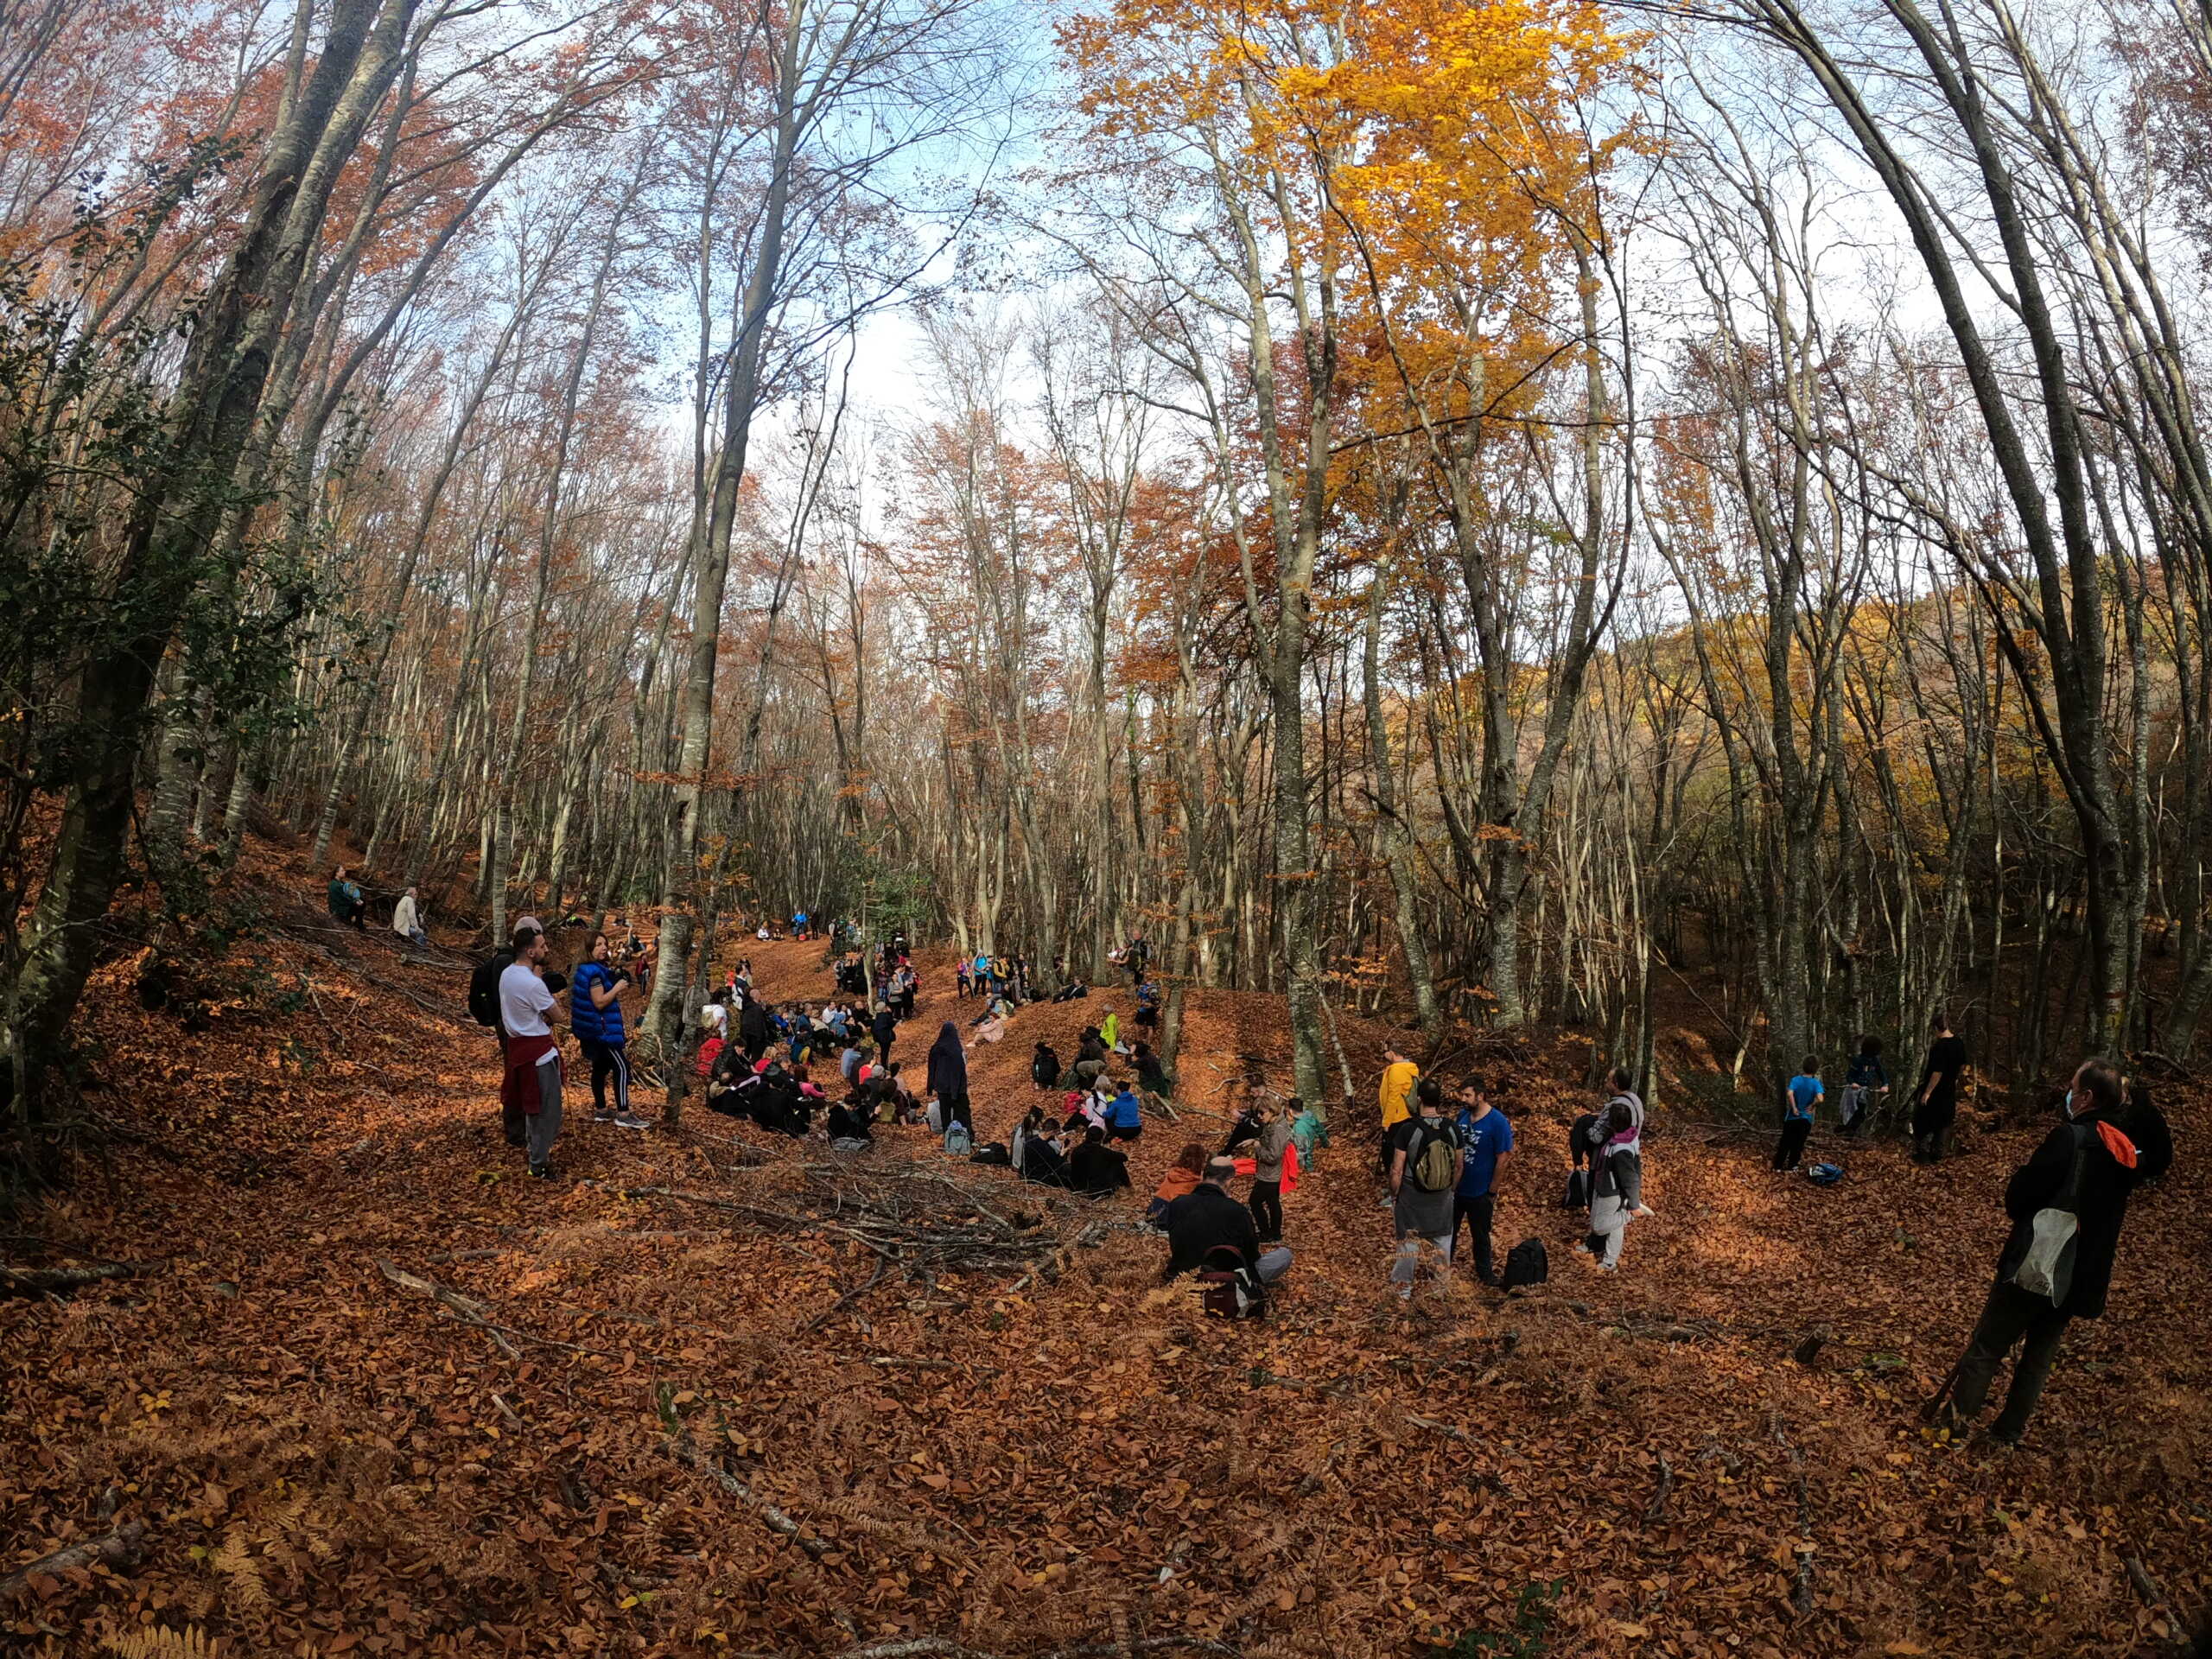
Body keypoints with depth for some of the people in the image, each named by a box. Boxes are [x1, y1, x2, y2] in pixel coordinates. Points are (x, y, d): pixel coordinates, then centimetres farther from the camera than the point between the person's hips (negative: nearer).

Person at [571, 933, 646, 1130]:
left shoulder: (586, 970, 14)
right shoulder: (595, 972, -19)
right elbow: (599, 1002, -24)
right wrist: (617, 987, -16)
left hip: (594, 1029, 11)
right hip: (603, 1029, -11)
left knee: (600, 1067, 14)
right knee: (622, 1067, -10)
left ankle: (600, 1110, 20)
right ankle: (623, 1114, -10)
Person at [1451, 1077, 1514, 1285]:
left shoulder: (1498, 1122, -21)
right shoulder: (1462, 1115, -4)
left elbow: (1502, 1159, -16)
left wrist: (1492, 1191, -12)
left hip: (1480, 1192, -5)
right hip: (1456, 1187, 5)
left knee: (1480, 1234, 16)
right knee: (1448, 1229, 18)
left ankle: (1484, 1271, 37)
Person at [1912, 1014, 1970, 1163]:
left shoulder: (1939, 1047, -25)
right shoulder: (1959, 1044, 0)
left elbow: (1937, 1072, -26)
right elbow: (1962, 1066, 13)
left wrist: (1927, 1092, -22)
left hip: (1934, 1091, -7)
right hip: (1950, 1091, 7)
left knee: (1923, 1123, 7)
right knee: (1943, 1123, 16)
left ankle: (1923, 1153, 9)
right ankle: (1939, 1155, 21)